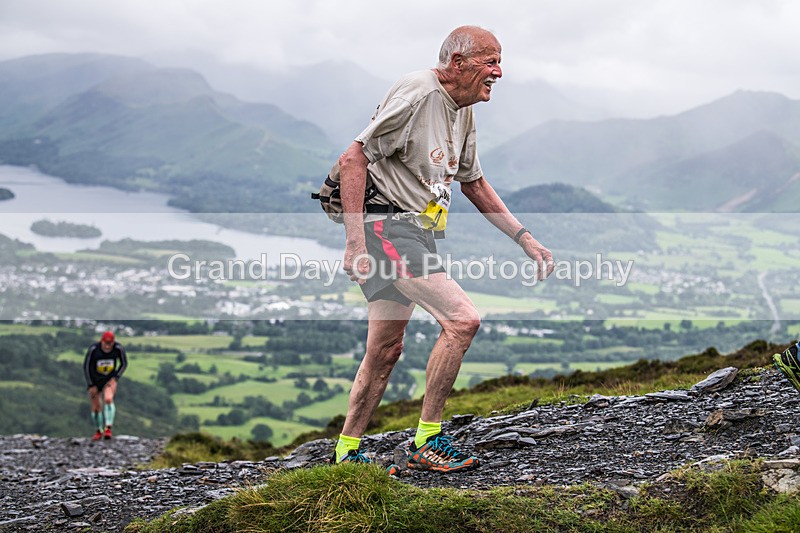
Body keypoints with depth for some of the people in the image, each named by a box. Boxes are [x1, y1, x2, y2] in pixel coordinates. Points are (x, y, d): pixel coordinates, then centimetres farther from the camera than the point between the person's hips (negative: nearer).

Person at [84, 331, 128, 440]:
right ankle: (99, 431, 28)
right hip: (95, 381, 0)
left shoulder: (118, 349, -21)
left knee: (108, 399, -27)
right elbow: (86, 367, -11)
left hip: (110, 380, 0)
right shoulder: (93, 349, -24)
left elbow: (124, 364, -2)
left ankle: (108, 428, -26)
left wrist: (115, 378, -12)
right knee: (96, 407, 6)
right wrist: (91, 385, -9)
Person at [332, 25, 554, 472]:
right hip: (387, 226, -10)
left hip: (415, 233, 10)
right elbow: (353, 159, -18)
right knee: (463, 320, -16)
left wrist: (525, 239, 19)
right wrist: (356, 242, -24)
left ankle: (347, 453, 22)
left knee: (386, 350, 12)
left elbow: (474, 183, 26)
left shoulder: (463, 113, 14)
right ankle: (427, 442, -7)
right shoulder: (418, 93, -15)